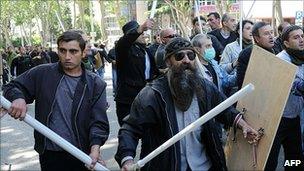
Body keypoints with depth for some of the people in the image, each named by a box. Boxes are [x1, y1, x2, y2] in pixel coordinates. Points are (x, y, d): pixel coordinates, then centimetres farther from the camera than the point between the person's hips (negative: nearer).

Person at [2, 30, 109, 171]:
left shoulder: (95, 84, -1)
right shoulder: (42, 74, 0)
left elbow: (99, 122, -7)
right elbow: (12, 87, 8)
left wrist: (95, 146, -26)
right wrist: (18, 98, -16)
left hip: (81, 155, 0)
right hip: (49, 154, 1)